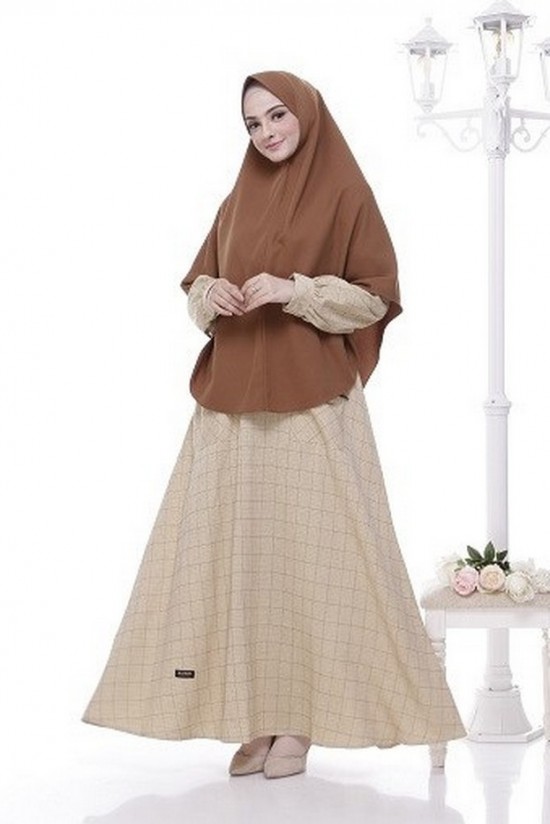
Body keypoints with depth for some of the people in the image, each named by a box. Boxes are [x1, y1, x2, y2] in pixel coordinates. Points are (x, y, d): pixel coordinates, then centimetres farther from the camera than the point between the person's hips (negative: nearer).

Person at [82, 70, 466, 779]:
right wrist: (212, 295, -3)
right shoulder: (239, 201, 16)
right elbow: (197, 284, 20)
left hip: (312, 404, -5)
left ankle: (300, 719, 0)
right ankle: (255, 715, 7)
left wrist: (293, 289, -15)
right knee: (234, 549, 1)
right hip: (231, 403, 5)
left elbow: (375, 296, -4)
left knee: (306, 549, -5)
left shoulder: (344, 195, 1)